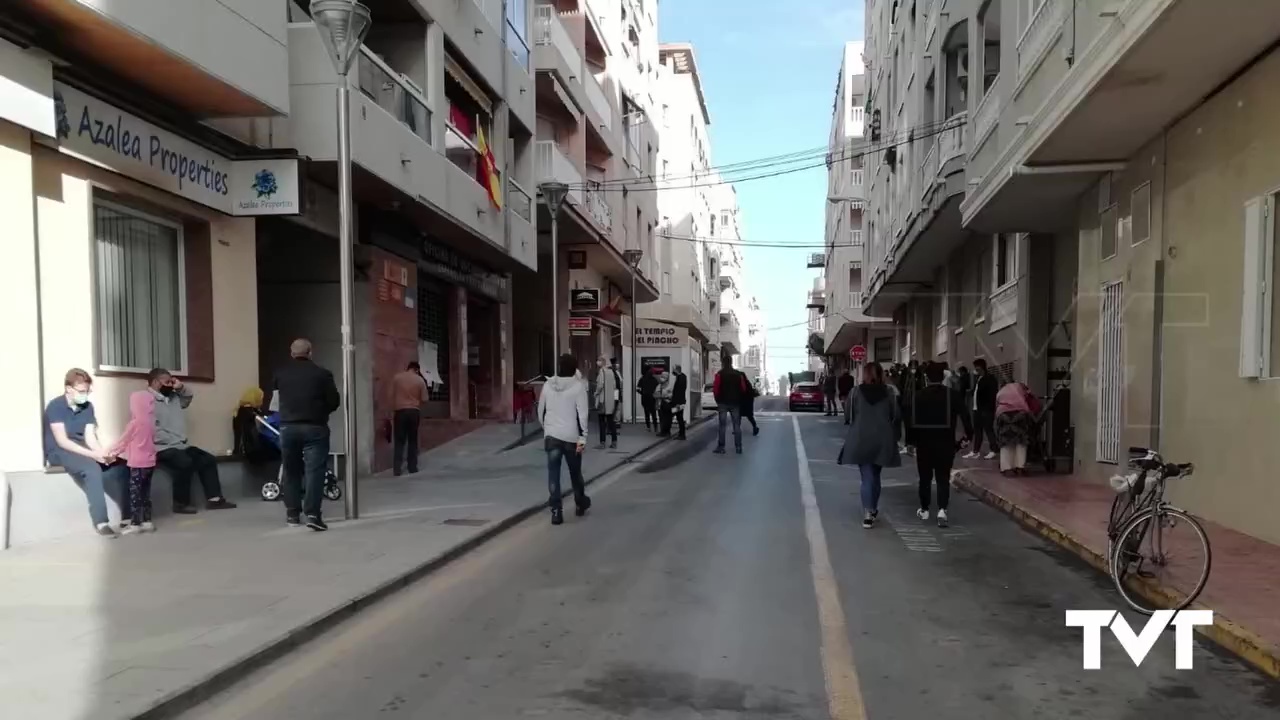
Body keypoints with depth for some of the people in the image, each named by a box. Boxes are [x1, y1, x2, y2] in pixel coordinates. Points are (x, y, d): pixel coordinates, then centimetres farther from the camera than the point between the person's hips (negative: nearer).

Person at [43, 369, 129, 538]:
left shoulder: (87, 407, 5)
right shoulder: (55, 406, -13)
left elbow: (90, 437, -1)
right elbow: (62, 441, -20)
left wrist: (103, 453, -22)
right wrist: (93, 455, -28)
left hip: (81, 450, 6)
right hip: (59, 452, -6)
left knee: (121, 466, -12)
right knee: (92, 469, -34)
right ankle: (101, 523, -33)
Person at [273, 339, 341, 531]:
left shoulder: (280, 373, 4)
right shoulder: (322, 374, -4)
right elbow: (334, 402, -2)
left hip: (287, 426, 3)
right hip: (315, 427, -3)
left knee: (291, 471, 15)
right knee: (314, 470, -4)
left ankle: (292, 514, 20)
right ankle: (312, 514, -14)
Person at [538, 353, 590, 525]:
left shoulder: (548, 385, 5)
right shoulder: (578, 386, -8)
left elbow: (541, 411, 12)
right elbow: (582, 414, -13)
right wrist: (582, 438, -11)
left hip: (551, 436, 2)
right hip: (571, 437, -2)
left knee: (553, 474, 2)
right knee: (575, 472, 15)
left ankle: (556, 510, -4)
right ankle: (581, 504, 33)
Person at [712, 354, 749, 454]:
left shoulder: (719, 374, -7)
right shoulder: (739, 374, 4)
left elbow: (716, 389, -11)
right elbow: (743, 389, 2)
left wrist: (718, 399, 4)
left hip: (723, 402, -3)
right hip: (735, 402, 3)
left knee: (722, 425, 0)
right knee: (737, 425, 7)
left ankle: (721, 447, -2)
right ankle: (738, 447, 6)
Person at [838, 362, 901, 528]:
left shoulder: (855, 392, -5)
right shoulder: (889, 394, 0)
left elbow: (848, 414, 0)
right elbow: (897, 417, 2)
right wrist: (894, 437, 13)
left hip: (860, 439, -2)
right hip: (883, 440, 2)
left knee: (867, 477, -1)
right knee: (875, 475, 19)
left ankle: (868, 514, -14)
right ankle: (873, 509, 32)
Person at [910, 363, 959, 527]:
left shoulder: (918, 396, -4)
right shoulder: (952, 395, -4)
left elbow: (912, 420, -3)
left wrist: (911, 440, 5)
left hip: (924, 442, 0)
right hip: (946, 442, 0)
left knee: (925, 478, 12)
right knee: (943, 478, 3)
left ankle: (924, 510, 20)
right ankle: (942, 510, -11)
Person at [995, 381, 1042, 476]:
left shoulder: (1000, 393, 35)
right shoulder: (1020, 386, 30)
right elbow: (1036, 404, 21)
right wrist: (1032, 416, 29)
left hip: (1003, 414, 1)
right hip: (1021, 412, -1)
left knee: (1006, 442, 10)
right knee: (1021, 441, 11)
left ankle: (1006, 468, 1)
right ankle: (1020, 467, 3)